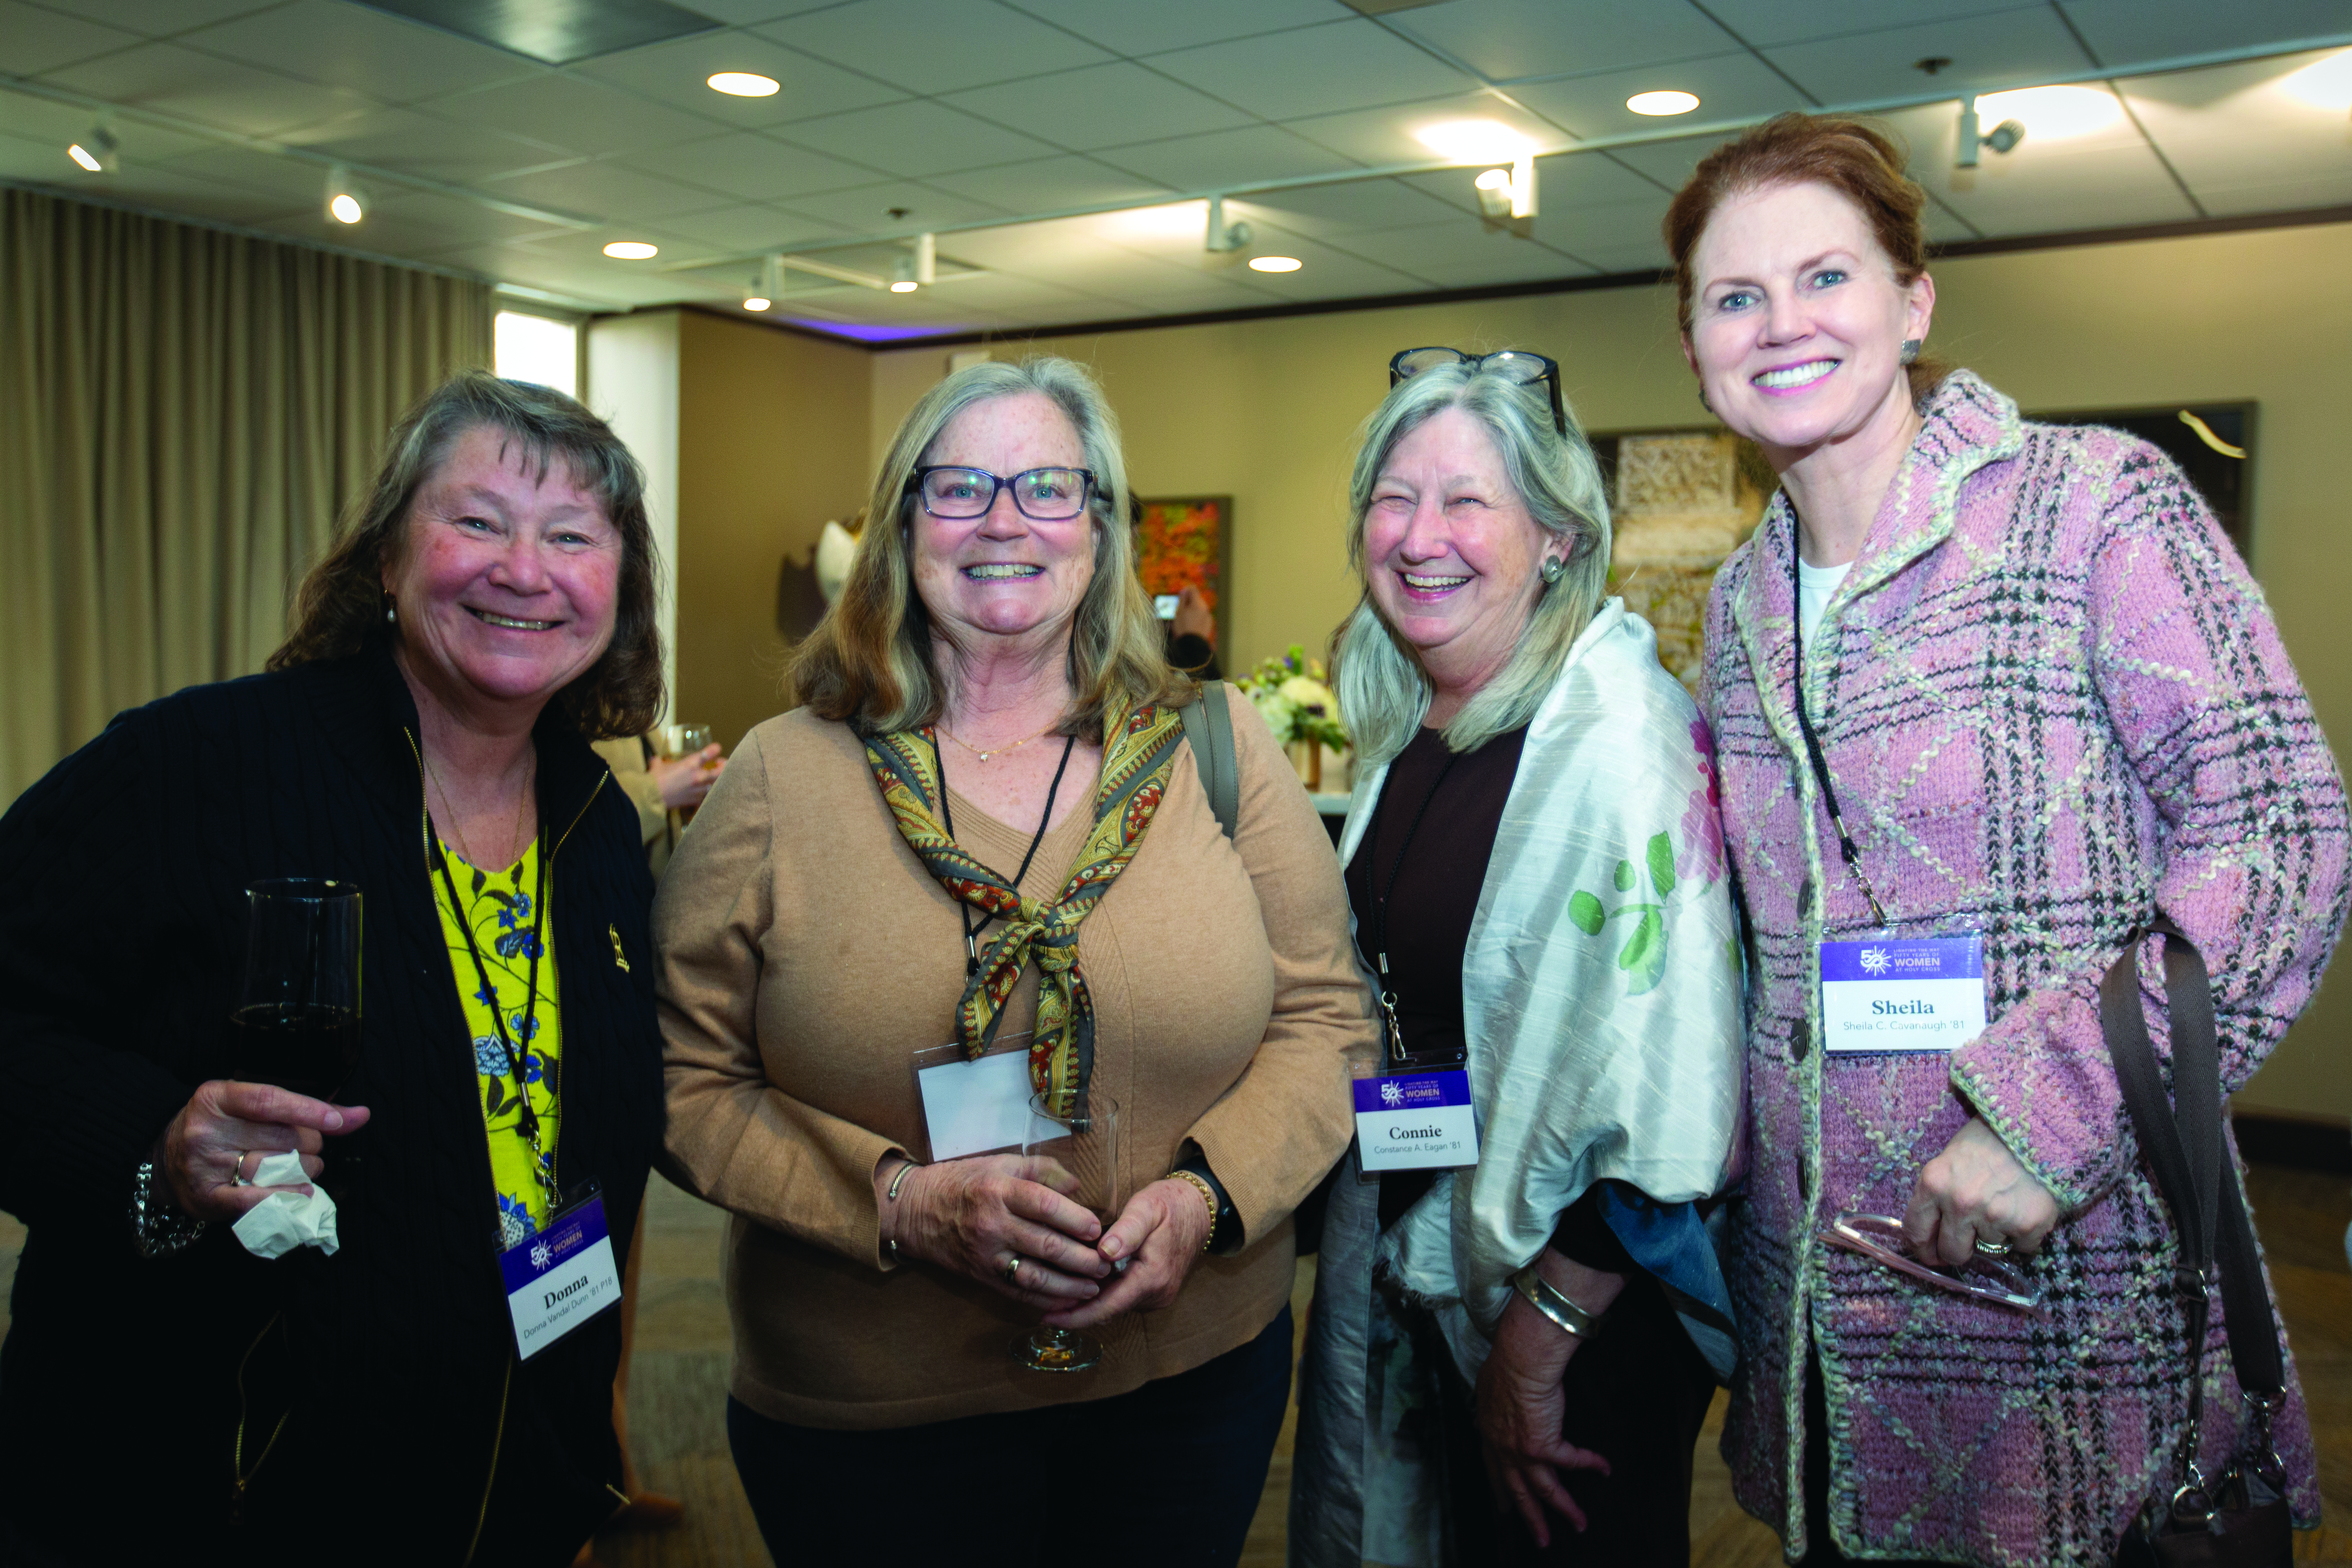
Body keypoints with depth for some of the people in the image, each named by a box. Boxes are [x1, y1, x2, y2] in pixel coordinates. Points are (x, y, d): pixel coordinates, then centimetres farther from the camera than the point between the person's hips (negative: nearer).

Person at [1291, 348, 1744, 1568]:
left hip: (1589, 1325, -7)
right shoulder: (1405, 728, 0)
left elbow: (1667, 1109, -29)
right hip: (1408, 1263, 8)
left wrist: (1536, 1344, -21)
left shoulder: (1621, 736, -25)